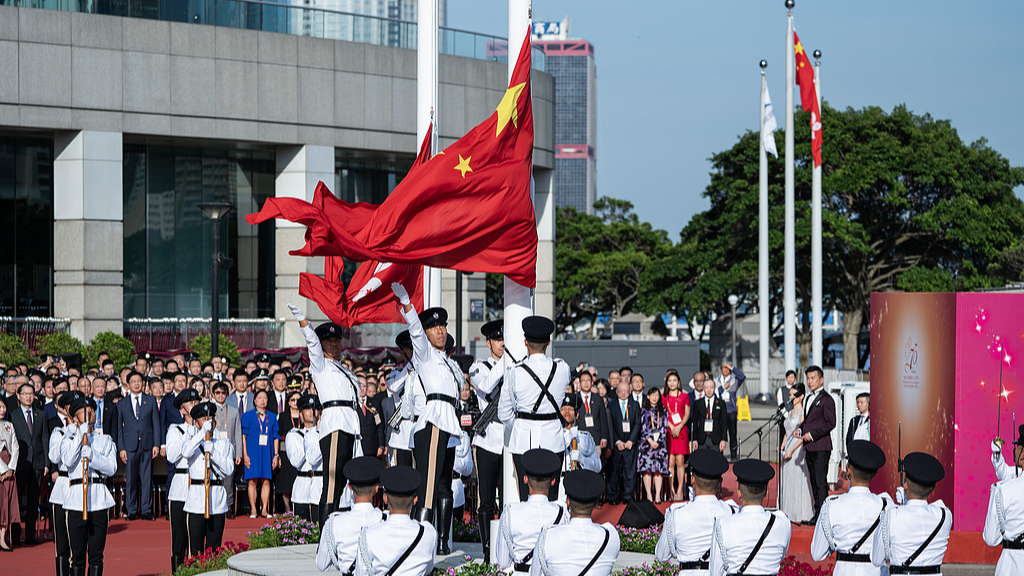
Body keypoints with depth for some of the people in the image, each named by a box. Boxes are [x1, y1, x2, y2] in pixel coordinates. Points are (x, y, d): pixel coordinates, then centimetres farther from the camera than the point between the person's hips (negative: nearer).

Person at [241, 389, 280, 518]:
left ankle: (265, 509, 0)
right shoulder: (248, 416, 4)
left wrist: (276, 455, 4)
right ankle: (253, 509, -1)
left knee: (266, 481, -3)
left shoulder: (272, 417, 12)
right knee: (253, 481, -5)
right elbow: (243, 436, 0)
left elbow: (276, 438, 13)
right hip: (253, 452, -2)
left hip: (267, 453, 2)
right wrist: (245, 454, -9)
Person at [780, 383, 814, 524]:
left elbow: (803, 435, -15)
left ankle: (802, 515, -3)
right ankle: (789, 513, 13)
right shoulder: (791, 412, 17)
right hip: (788, 450, 9)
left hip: (799, 449, -9)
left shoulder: (803, 412, -10)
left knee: (799, 480, -7)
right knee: (787, 481, 8)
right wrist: (782, 447, 11)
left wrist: (791, 450, -18)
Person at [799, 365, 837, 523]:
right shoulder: (808, 398, 19)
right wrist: (801, 430, 8)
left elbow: (830, 423, -15)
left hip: (821, 447, -9)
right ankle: (817, 513, 15)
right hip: (809, 447, 9)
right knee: (814, 481, 10)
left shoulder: (826, 399, -9)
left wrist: (812, 434, -16)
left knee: (821, 481, -9)